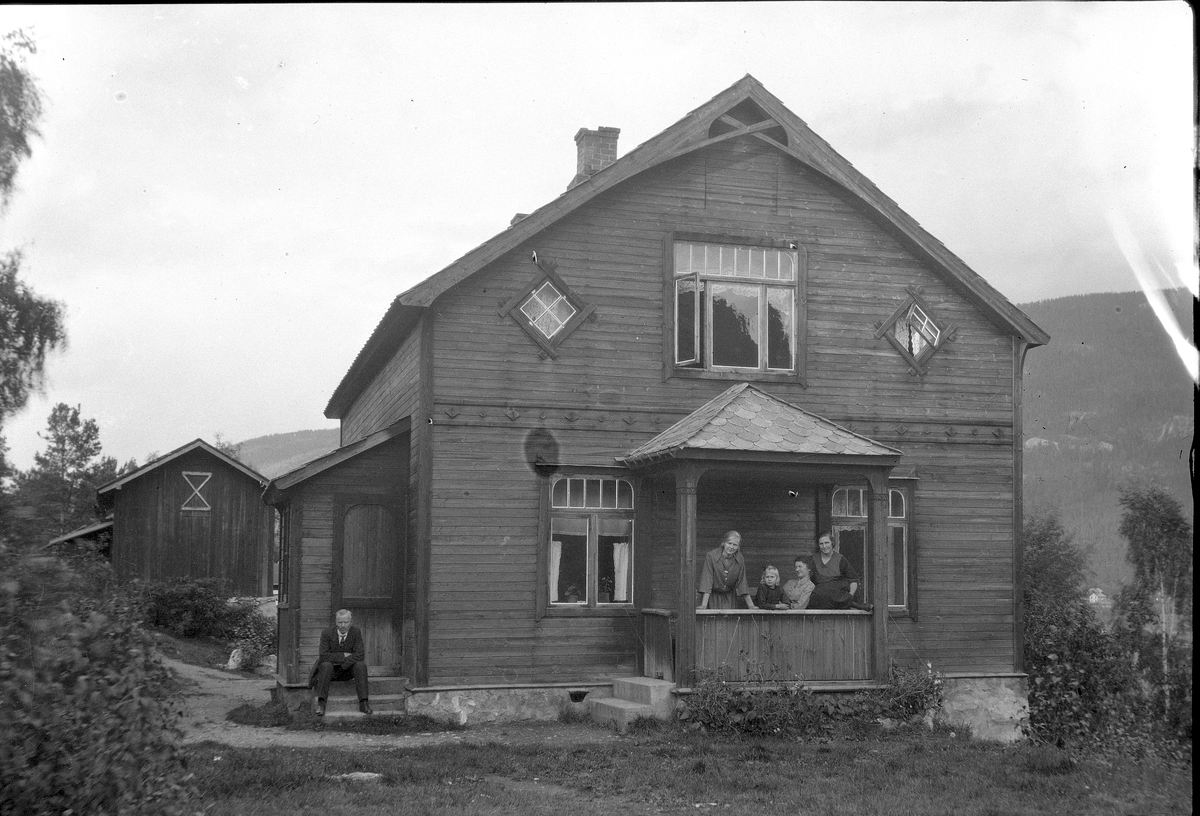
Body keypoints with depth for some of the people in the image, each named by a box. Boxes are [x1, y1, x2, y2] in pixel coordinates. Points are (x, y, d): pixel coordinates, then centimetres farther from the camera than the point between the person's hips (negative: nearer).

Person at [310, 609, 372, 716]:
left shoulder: (356, 632, -7)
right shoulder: (327, 633, -11)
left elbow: (360, 655, -16)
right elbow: (324, 656, -20)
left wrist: (341, 665, -22)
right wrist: (343, 656, -22)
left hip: (348, 670, 1)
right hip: (330, 670, -1)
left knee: (361, 665, -28)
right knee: (326, 665, -34)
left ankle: (363, 702, -33)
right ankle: (320, 703, -41)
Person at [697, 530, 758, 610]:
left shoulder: (740, 559, -8)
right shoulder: (711, 556, -20)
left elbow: (742, 582, -2)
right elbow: (707, 580, -23)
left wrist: (751, 605, -7)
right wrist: (704, 605, -30)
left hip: (730, 597, 3)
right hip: (712, 596, -3)